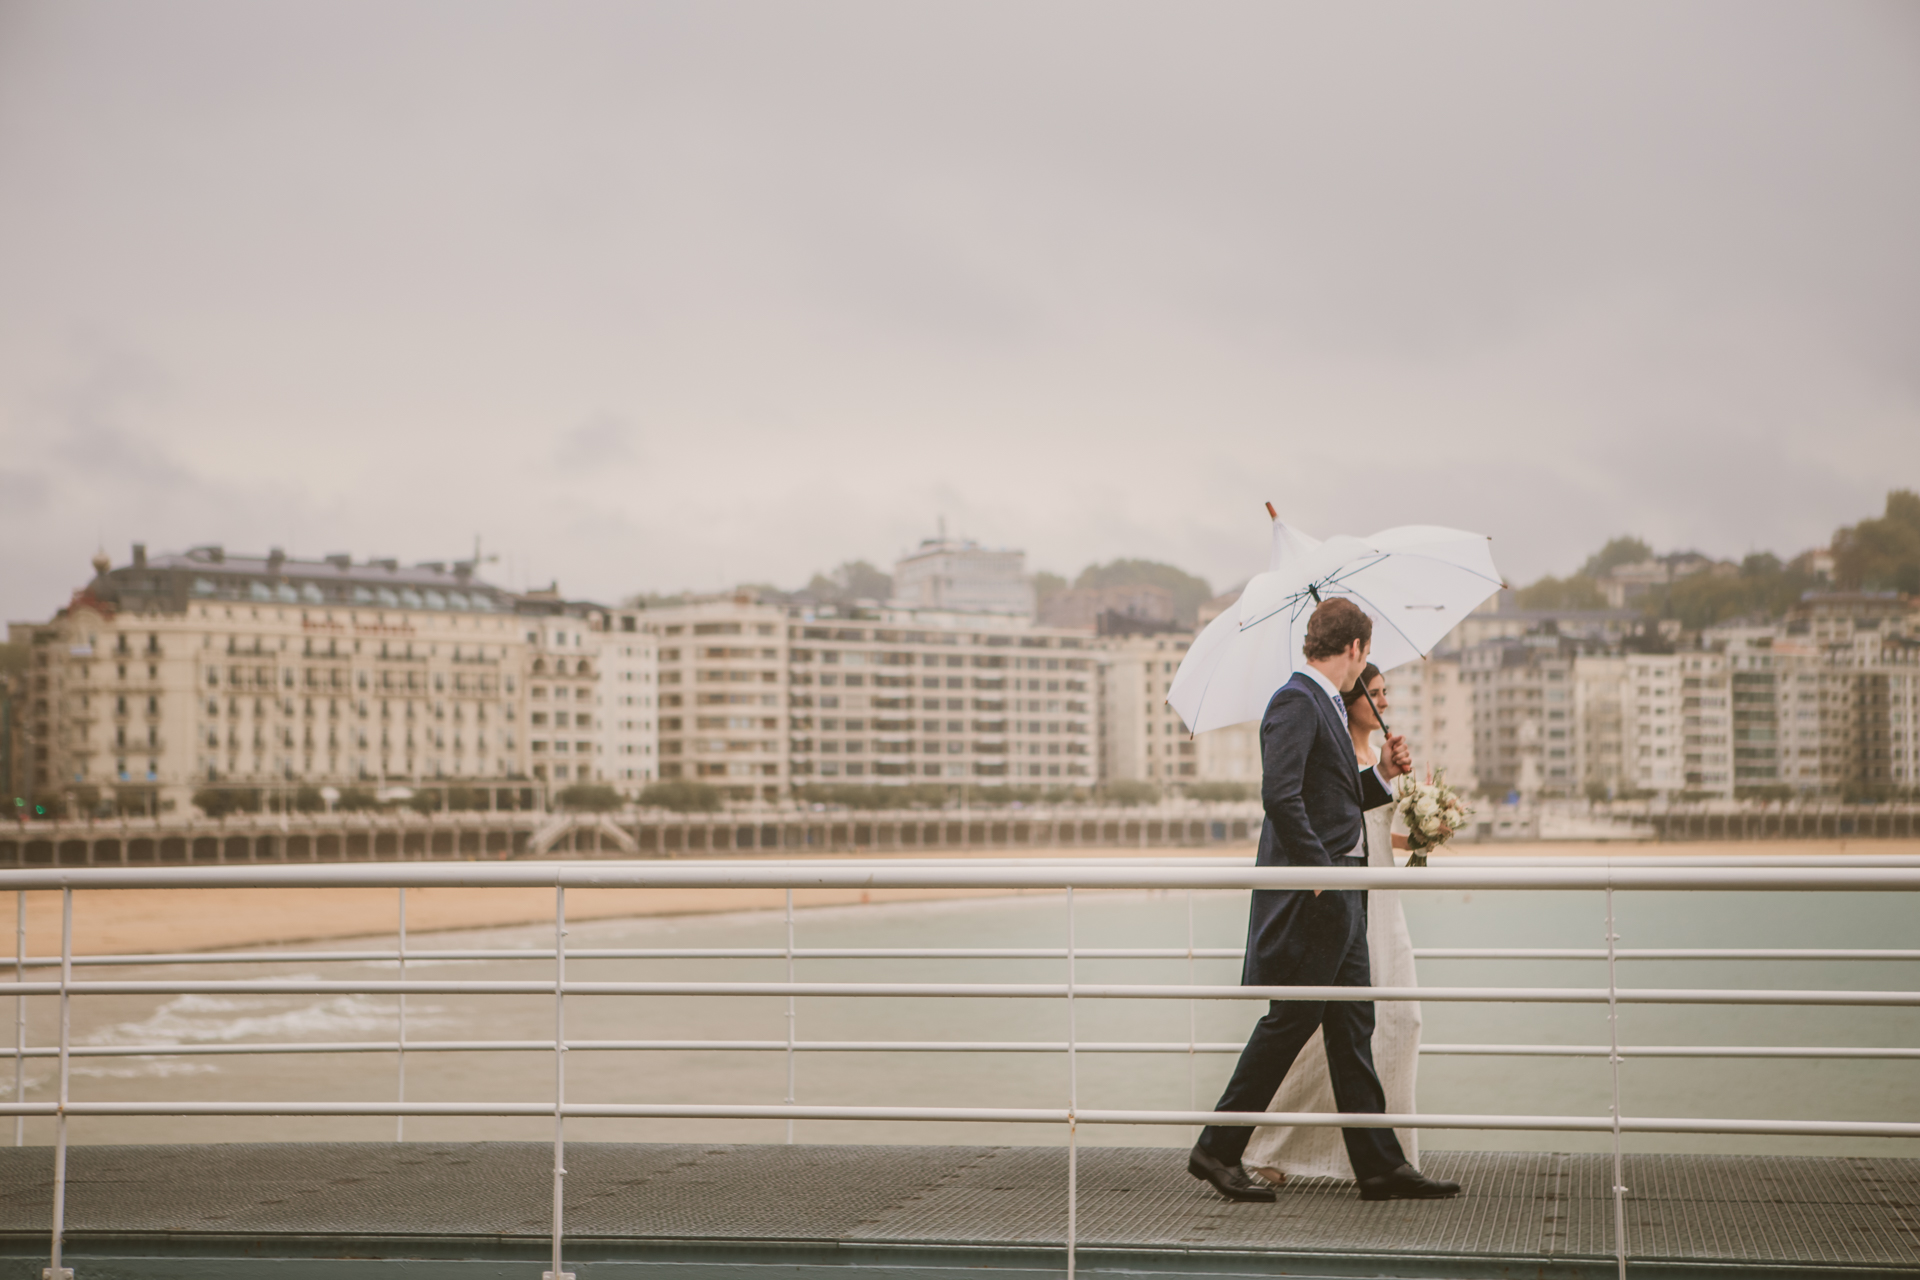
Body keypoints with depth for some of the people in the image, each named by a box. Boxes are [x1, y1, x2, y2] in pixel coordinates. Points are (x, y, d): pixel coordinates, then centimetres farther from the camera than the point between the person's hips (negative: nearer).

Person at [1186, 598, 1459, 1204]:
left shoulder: (1324, 705, 19)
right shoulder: (1296, 702, -13)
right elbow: (1280, 796, -24)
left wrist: (1382, 775, 13)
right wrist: (1320, 871, -23)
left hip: (1340, 896, 10)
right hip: (1310, 897, -10)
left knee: (1352, 1028, 9)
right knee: (1289, 1022, -4)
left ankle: (1381, 1165, 12)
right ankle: (1218, 1150, 5)